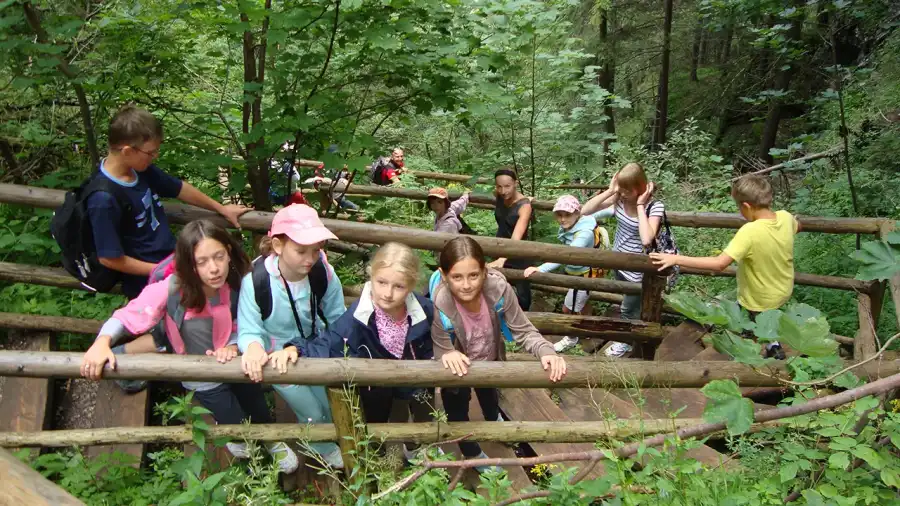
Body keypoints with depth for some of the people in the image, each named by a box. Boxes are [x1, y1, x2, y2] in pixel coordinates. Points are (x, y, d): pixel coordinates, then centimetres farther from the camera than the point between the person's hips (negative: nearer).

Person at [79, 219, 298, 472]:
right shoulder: (169, 290, -32)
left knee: (261, 416, 20)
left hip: (235, 365, 2)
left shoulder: (236, 285, -24)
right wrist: (102, 342, -39)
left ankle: (273, 441, 58)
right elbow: (126, 317, -22)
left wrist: (233, 346, -29)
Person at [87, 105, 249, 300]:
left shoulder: (141, 169, -5)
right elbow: (109, 258, -21)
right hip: (148, 280, -7)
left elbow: (180, 188, 11)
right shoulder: (104, 200, -27)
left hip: (173, 255, 8)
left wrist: (221, 209, 21)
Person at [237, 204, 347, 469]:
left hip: (315, 345, 3)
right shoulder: (256, 280, -27)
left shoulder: (322, 272, -20)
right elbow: (248, 330, -24)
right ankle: (323, 449, 40)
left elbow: (338, 320, -13)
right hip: (278, 354, -3)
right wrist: (253, 346, -46)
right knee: (313, 414, 5)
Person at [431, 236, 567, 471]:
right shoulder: (439, 306, -40)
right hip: (457, 371, -3)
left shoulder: (499, 289, -35)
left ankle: (494, 420, 73)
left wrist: (546, 351, -43)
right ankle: (472, 453, 57)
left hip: (490, 361, 3)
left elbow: (523, 330, -25)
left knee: (490, 397, 36)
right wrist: (447, 355, -53)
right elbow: (441, 351, -29)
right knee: (457, 412, 23)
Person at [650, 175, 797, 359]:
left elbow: (719, 264, -38)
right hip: (784, 291, 6)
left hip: (760, 301, -6)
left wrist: (676, 259, -37)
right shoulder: (786, 217, -16)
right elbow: (797, 227, 10)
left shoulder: (750, 231, -35)